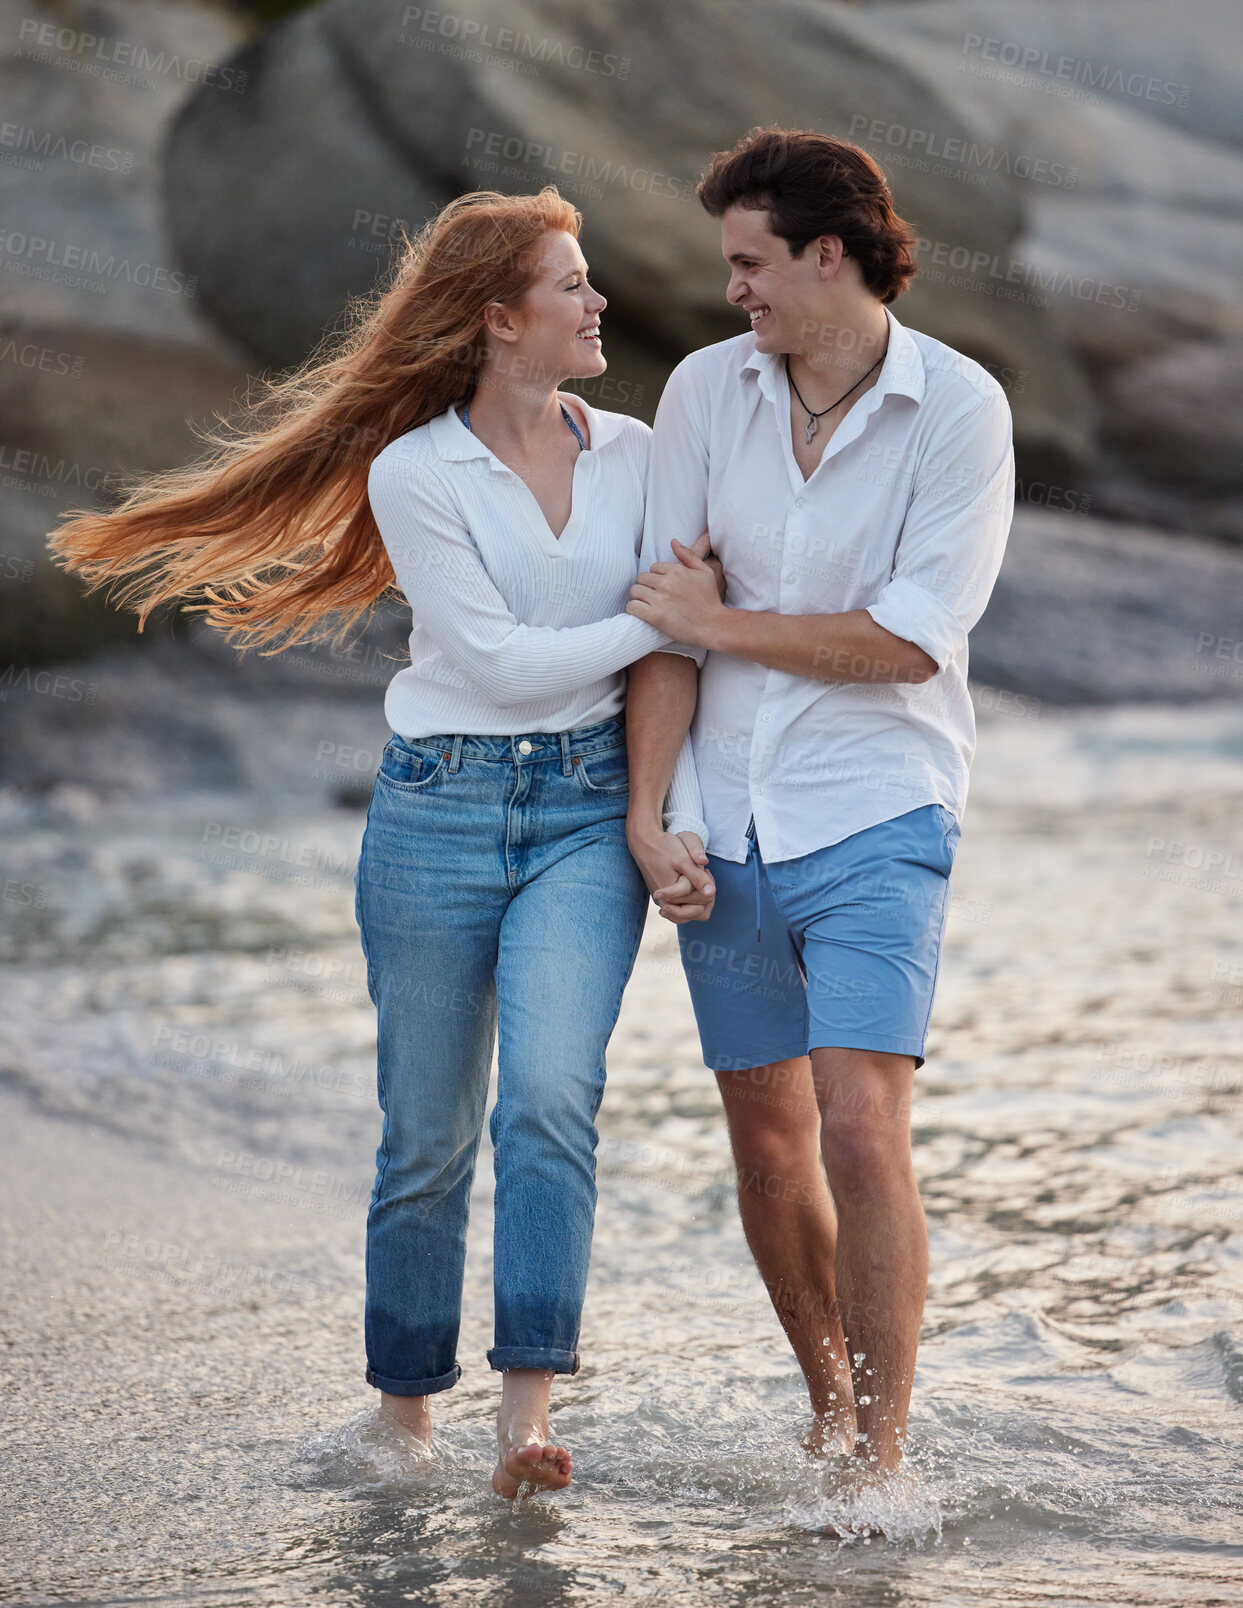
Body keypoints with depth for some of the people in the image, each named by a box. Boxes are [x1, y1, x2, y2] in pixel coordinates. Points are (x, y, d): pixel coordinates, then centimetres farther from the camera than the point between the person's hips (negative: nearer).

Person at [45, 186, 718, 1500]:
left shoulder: (633, 454, 6)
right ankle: (403, 1410, 24)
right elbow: (501, 662, -12)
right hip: (438, 808, -1)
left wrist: (677, 823, -5)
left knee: (549, 1096, -19)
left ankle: (527, 1416, -20)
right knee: (427, 1132, 5)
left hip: (590, 810, 2)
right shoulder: (412, 473, -5)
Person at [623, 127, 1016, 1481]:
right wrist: (647, 810, -6)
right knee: (768, 1147, 11)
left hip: (875, 824, -4)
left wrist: (717, 622, -9)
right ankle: (831, 1401, 32)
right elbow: (667, 619, 2)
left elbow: (913, 639, -15)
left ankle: (880, 1453, -5)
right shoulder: (705, 390, 2)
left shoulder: (959, 408, -8)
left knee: (860, 1128, -15)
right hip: (727, 830, 4)